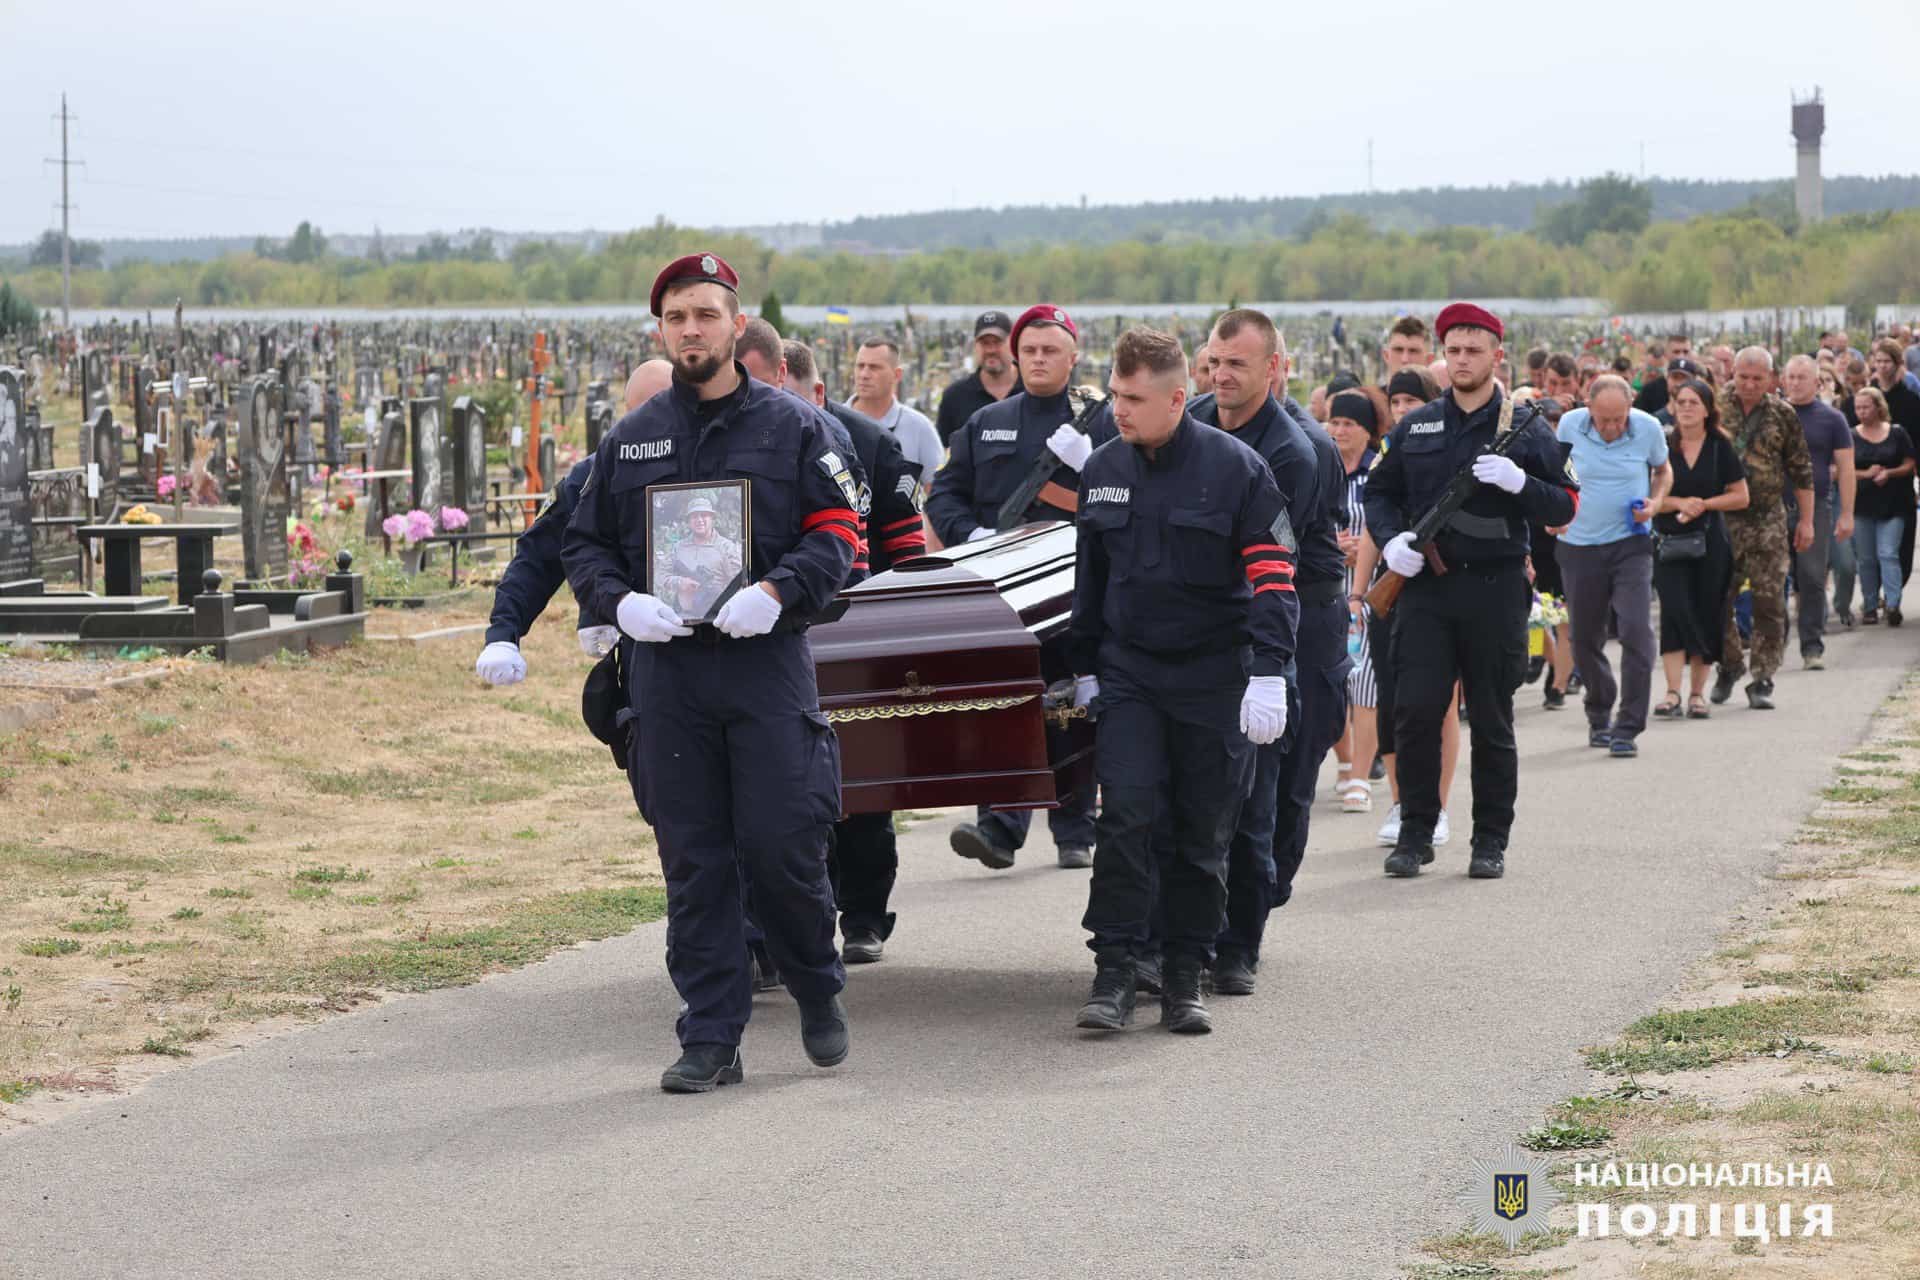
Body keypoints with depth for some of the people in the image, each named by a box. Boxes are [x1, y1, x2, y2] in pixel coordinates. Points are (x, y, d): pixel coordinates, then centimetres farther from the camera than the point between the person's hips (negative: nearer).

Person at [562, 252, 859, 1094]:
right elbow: (585, 543, 16)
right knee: (692, 861, 3)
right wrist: (619, 601, -4)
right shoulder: (631, 439, 13)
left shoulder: (791, 426, 5)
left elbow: (836, 532, 1)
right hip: (666, 669, 3)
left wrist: (778, 591, -16)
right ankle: (710, 1039, 8)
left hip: (769, 663, -2)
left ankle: (818, 988, 21)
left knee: (783, 846, -6)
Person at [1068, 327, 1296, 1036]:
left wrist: (1268, 674, -19)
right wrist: (1084, 667, 18)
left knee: (1204, 832, 4)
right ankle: (1114, 971, -7)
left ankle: (1185, 978, 13)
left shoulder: (1236, 468, -9)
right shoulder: (1103, 470, 5)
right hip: (1129, 672, 2)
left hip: (1214, 677, -2)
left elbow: (1273, 577, -10)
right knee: (1126, 815, -10)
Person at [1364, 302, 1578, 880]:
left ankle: (1491, 841, 13)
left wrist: (1518, 482, -19)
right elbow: (1379, 491, 18)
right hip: (1426, 587, 2)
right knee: (1416, 712, -6)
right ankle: (1415, 832, 5)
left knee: (1492, 722, 4)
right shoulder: (1415, 427, 11)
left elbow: (1564, 506, 0)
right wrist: (1391, 539, -2)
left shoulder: (1526, 427, 3)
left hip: (1496, 590, -2)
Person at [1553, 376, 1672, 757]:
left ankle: (1628, 727, -9)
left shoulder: (1648, 429, -6)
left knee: (1636, 631, -14)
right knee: (1584, 638, 10)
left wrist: (1656, 501, -6)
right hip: (1580, 545, 2)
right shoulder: (1570, 425, -5)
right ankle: (1599, 715, 31)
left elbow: (1663, 470, 12)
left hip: (1630, 544, -2)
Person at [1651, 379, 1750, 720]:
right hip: (1670, 540, -1)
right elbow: (1648, 494, 1)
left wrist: (1703, 504, -10)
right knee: (1675, 611, -12)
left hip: (1710, 541, 1)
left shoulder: (1720, 446, 2)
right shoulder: (1662, 445, 1)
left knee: (1706, 615, 3)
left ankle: (1698, 693, 12)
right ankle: (1673, 693, -15)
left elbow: (1741, 497, 3)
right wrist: (1679, 503, -15)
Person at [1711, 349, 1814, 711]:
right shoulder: (1716, 406, 1)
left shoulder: (1783, 415, 3)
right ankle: (1729, 664, 25)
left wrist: (1806, 520, 5)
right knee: (1718, 598, 3)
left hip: (1767, 519, 0)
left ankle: (1762, 681, 1)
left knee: (1769, 600, -4)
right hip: (1721, 517, 0)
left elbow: (1801, 470, 8)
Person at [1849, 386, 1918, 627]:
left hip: (1892, 505, -2)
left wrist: (1889, 473, -15)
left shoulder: (1897, 433, 1)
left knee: (1888, 554, -12)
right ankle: (1870, 606, 14)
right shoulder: (1851, 436, 4)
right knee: (1866, 559, 6)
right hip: (1861, 505, 2)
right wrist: (1867, 473, -14)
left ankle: (1893, 605, -14)